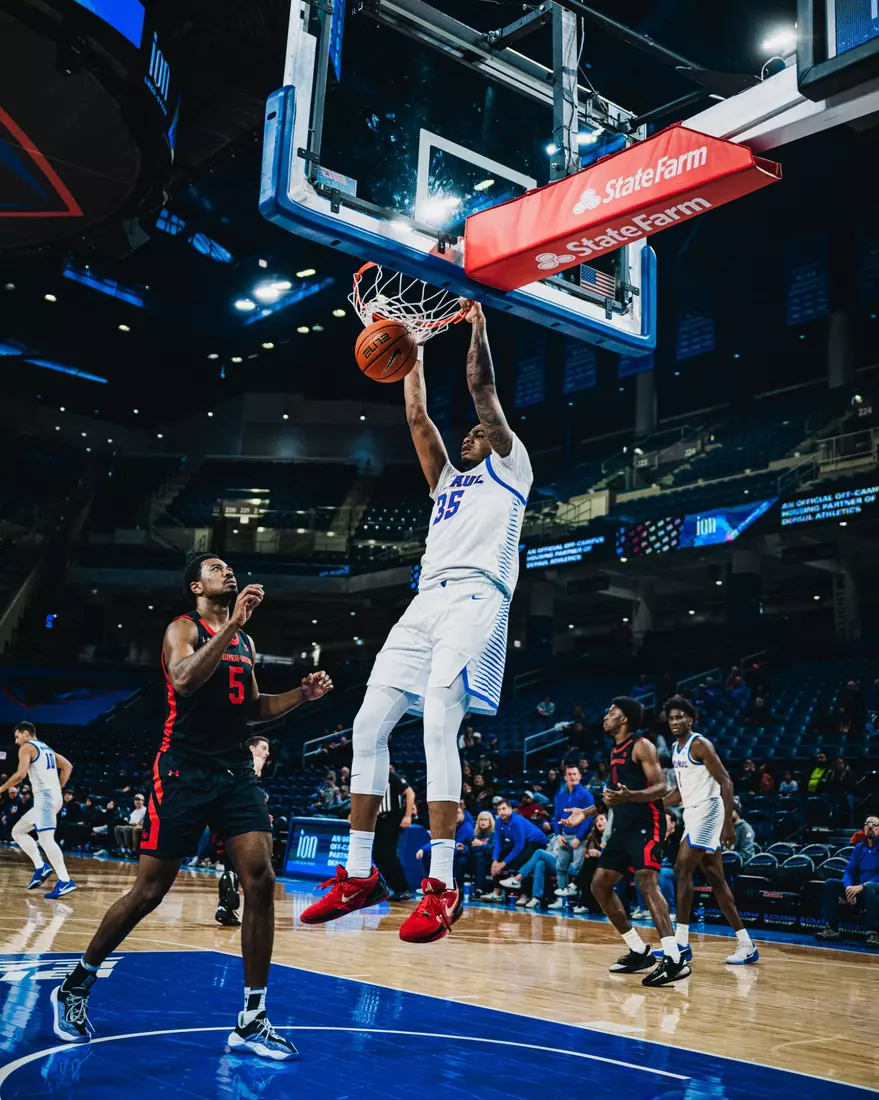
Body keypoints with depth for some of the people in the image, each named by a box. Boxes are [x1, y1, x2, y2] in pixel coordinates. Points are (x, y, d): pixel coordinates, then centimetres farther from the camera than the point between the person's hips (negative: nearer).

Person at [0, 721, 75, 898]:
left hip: (44, 796, -9)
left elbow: (20, 774, -15)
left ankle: (65, 881, -22)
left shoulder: (26, 748, -2)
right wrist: (58, 788, 24)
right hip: (53, 796, 9)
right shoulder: (46, 748, 24)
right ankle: (41, 867, 8)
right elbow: (67, 766, 25)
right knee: (17, 831, 17)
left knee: (46, 839, -15)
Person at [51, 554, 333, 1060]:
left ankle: (252, 1021, -1)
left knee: (261, 880, -9)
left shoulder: (245, 641, 17)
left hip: (236, 771, 6)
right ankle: (75, 988, 23)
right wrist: (231, 625, -29)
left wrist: (302, 694, 10)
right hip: (184, 771, -6)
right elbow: (183, 680, -25)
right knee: (149, 890, 0)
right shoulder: (183, 628, -4)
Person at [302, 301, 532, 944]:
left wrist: (478, 329, 10)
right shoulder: (447, 479, 34)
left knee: (438, 723, -24)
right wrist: (413, 354, 34)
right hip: (426, 601, 7)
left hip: (476, 596, -7)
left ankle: (442, 884, -23)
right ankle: (360, 873, 4)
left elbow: (485, 394, 9)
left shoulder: (509, 466, 18)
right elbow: (418, 417, 31)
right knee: (369, 725, -2)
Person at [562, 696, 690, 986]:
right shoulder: (615, 751, 18)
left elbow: (661, 787, -18)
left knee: (647, 882, -25)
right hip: (623, 826, 10)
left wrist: (630, 796, -36)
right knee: (599, 884, 8)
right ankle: (639, 952, 14)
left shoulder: (641, 746, -9)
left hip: (646, 824, -10)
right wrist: (586, 813, 27)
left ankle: (674, 959, -31)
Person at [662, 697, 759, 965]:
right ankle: (746, 944, 13)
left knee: (682, 870, -13)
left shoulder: (700, 744, -12)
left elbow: (726, 783, -17)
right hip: (693, 814, 10)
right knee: (715, 880, 9)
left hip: (707, 812, -10)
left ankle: (681, 943, -9)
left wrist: (728, 823, -23)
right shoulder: (676, 748, 15)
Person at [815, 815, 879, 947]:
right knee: (830, 884, -12)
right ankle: (832, 928, -16)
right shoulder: (859, 848, 13)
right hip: (859, 888, 6)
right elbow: (849, 871, 8)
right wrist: (849, 887, -15)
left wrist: (862, 886, -28)